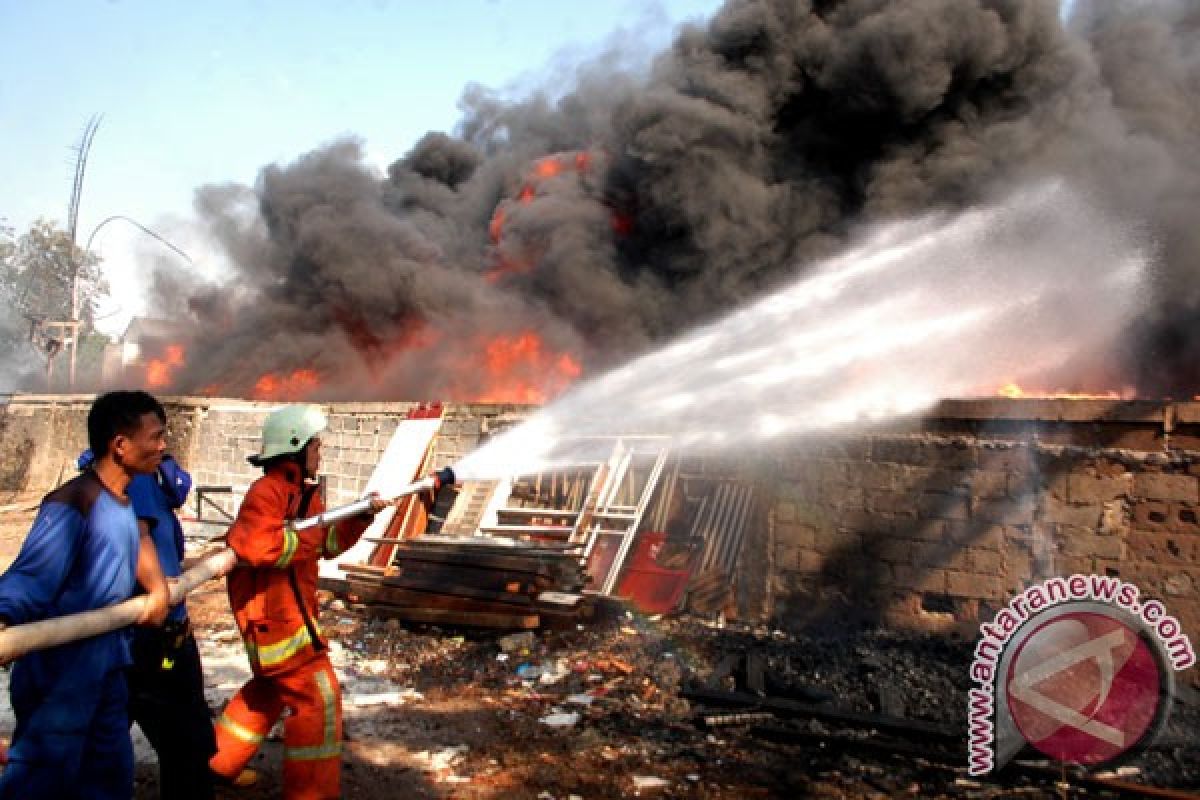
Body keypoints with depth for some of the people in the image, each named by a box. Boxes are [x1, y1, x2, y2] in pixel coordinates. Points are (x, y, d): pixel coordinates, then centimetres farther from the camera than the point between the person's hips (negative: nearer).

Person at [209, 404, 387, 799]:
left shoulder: (304, 493, 12)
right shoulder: (267, 492, -20)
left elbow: (329, 543, 17)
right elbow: (255, 546, -37)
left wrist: (362, 516, 4)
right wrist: (306, 537, -24)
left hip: (287, 609, 11)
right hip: (271, 611, -11)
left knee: (272, 687, 26)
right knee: (318, 694, -7)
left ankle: (217, 761, 40)